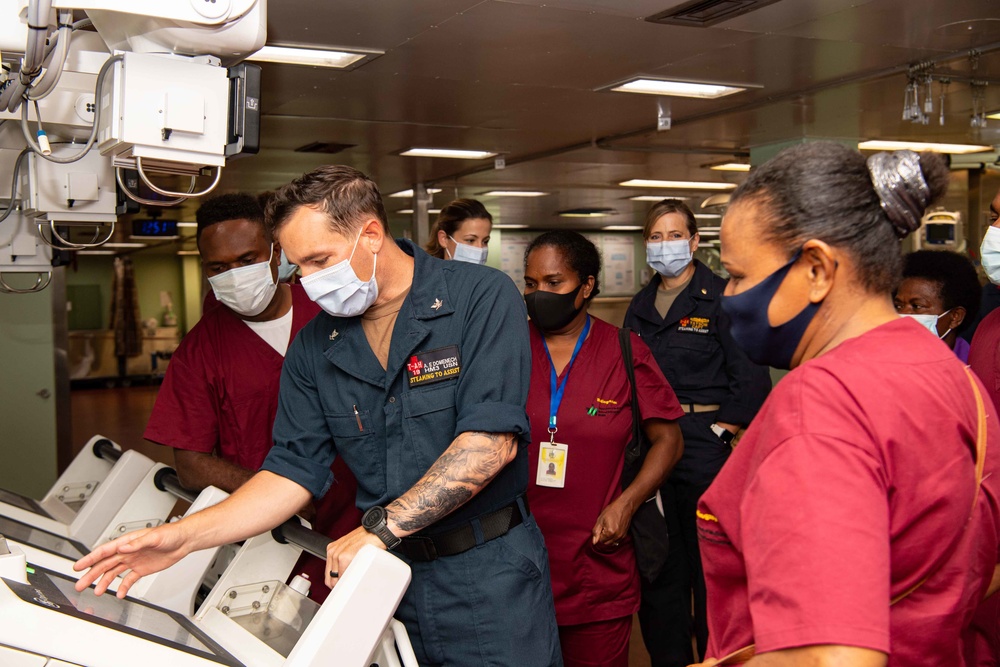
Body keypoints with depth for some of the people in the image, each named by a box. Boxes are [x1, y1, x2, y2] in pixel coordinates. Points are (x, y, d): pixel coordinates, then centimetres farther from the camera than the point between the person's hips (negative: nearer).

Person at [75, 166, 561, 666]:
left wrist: (381, 528, -21)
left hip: (490, 575, -4)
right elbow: (293, 471, 4)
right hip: (389, 574, 4)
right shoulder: (313, 348, 4)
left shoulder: (482, 298, -12)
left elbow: (491, 441, -21)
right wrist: (184, 537, -10)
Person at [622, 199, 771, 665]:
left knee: (709, 560, 2)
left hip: (704, 440, -5)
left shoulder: (721, 298, -6)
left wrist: (727, 426, -11)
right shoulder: (640, 306, 12)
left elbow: (752, 375, -10)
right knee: (658, 560, 11)